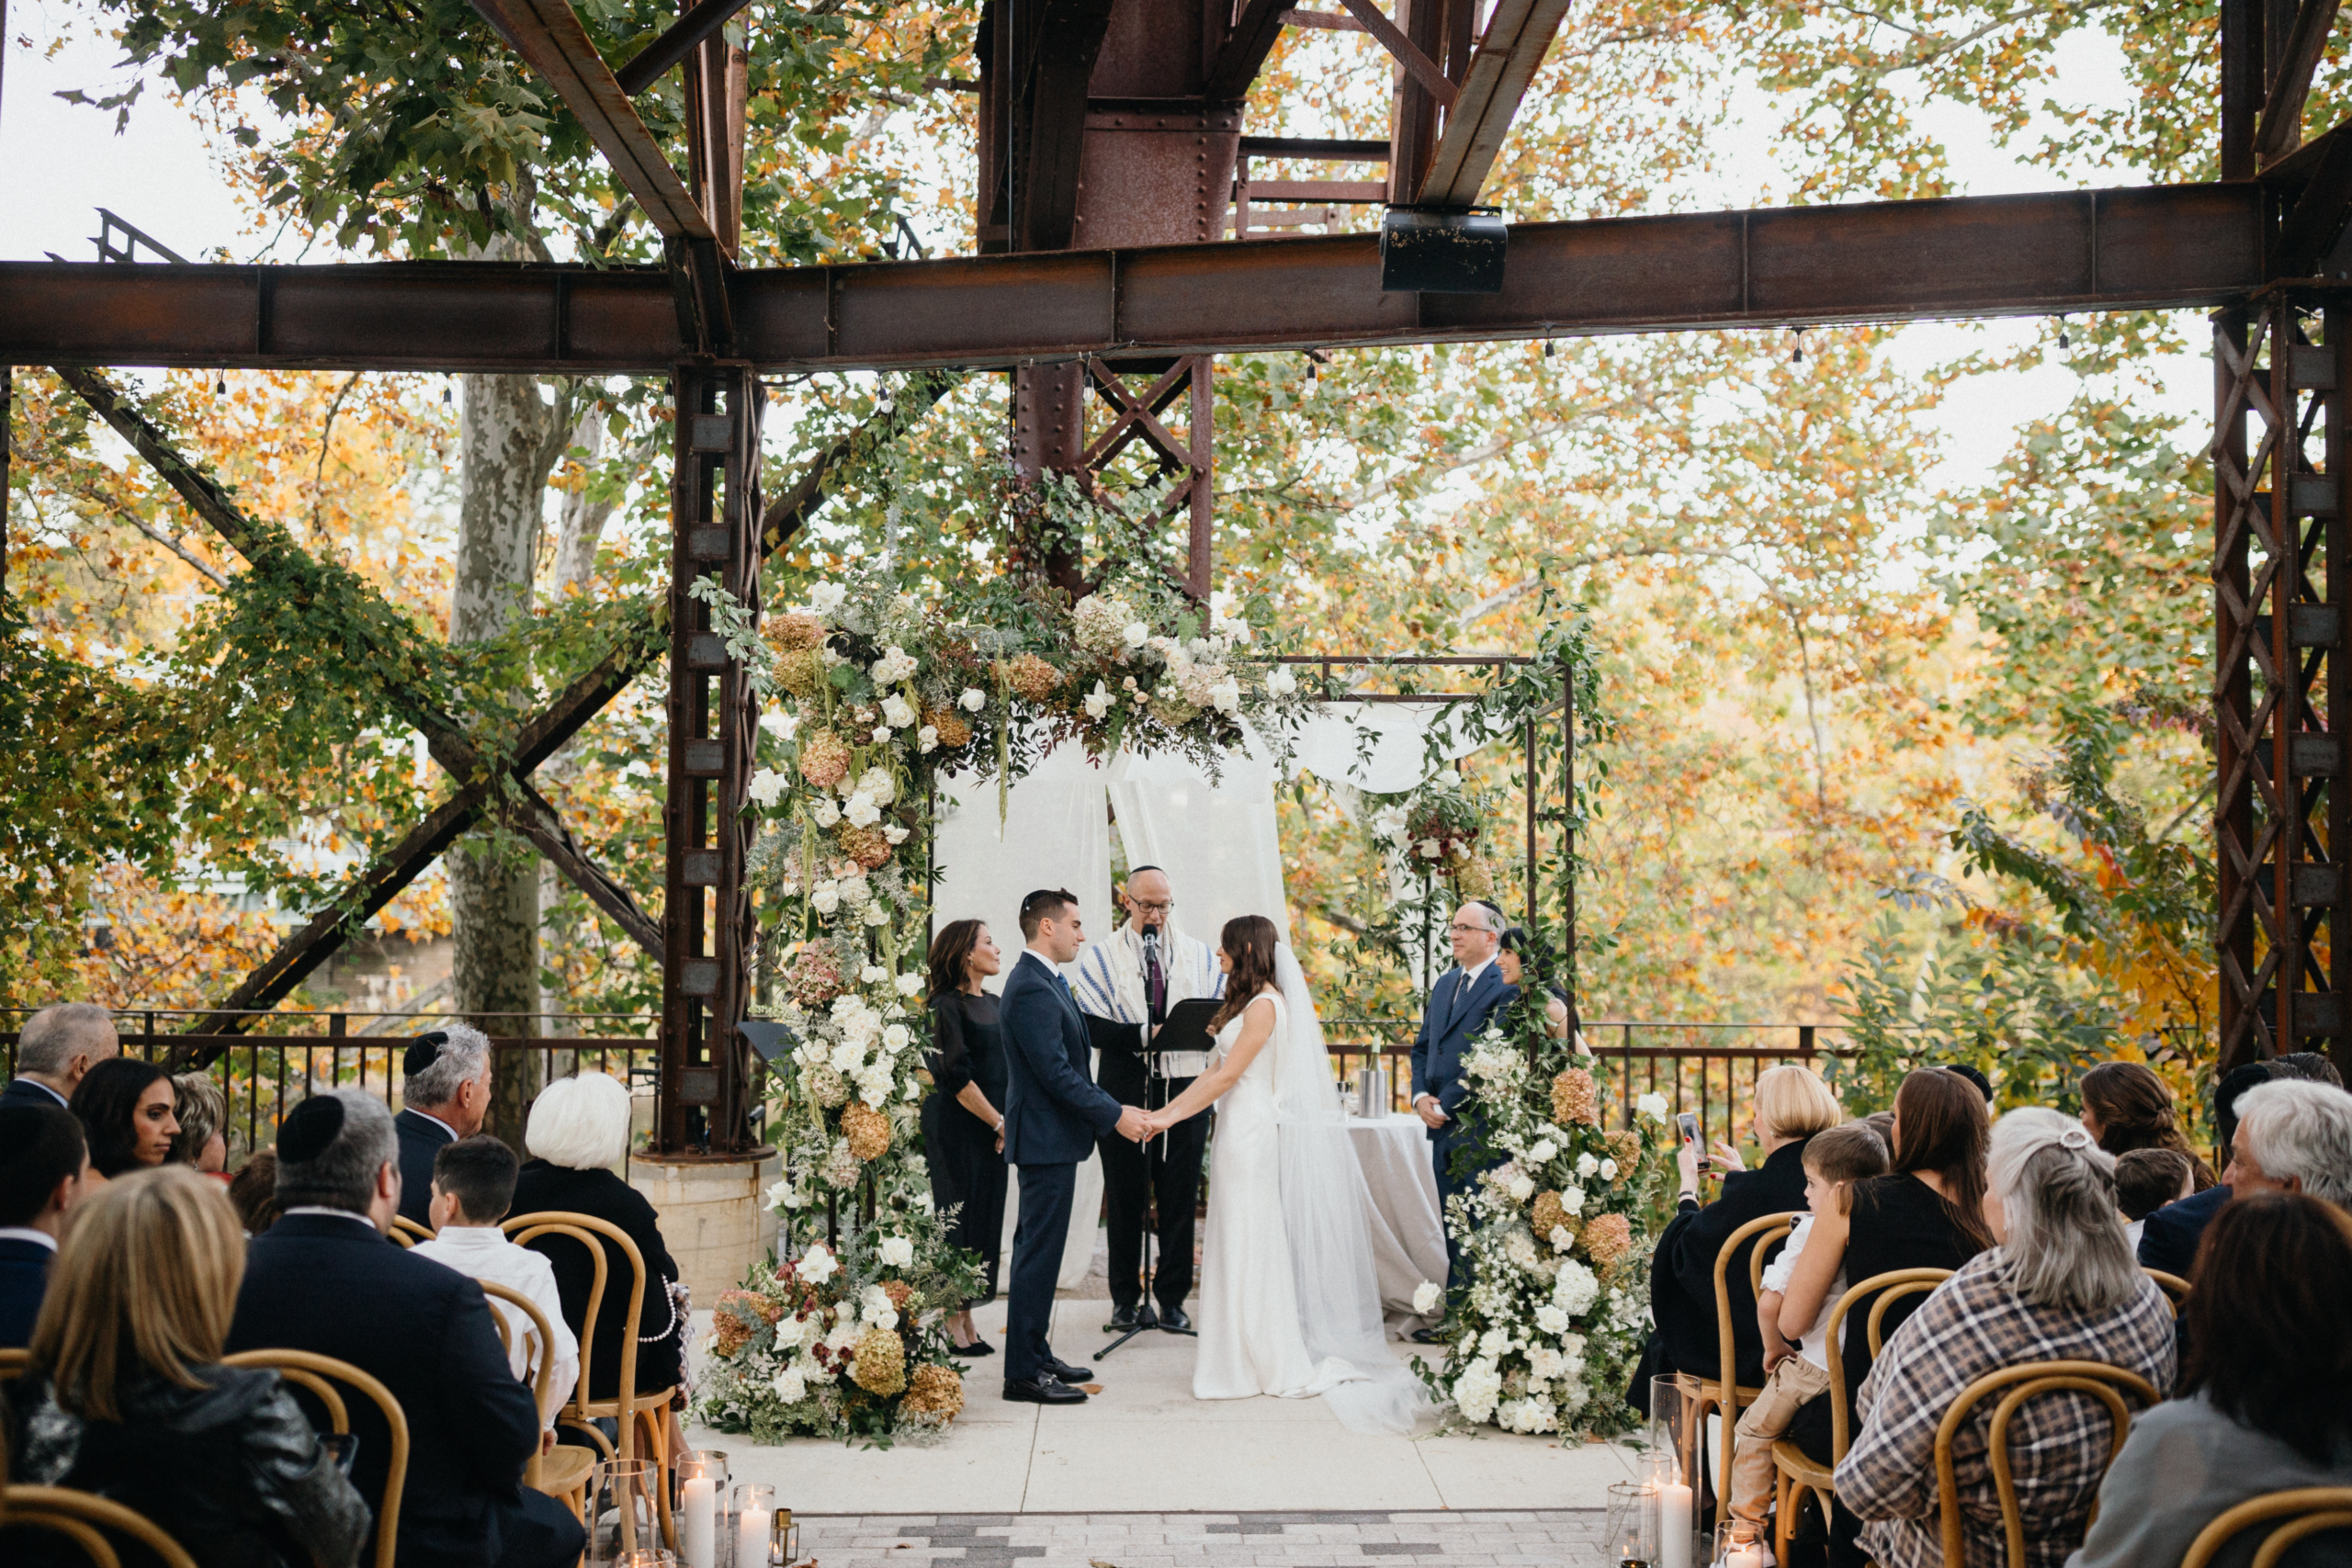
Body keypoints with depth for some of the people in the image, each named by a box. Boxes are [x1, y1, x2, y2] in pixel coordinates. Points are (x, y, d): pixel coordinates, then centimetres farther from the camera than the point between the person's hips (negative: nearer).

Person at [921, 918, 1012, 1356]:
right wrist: (999, 1122, -12)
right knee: (958, 1219, -2)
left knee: (985, 1219, 8)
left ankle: (967, 1320, 16)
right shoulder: (947, 1006, -11)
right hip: (957, 1128, -8)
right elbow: (957, 1076, -16)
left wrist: (1004, 1123, 5)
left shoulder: (992, 1004, 13)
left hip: (991, 1131, 8)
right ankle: (951, 1324, 6)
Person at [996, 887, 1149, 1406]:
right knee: (1039, 1252, -6)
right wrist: (1115, 1115, -20)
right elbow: (1056, 1071, -23)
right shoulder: (1031, 988, -19)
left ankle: (1035, 1355, 25)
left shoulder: (1046, 983, 15)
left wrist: (1114, 1107, 14)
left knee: (1038, 1250, 16)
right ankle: (1024, 1372, 0)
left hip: (1053, 1136, 11)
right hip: (1046, 1139, -11)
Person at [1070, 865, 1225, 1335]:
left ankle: (1171, 1297, 15)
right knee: (1125, 1199, 5)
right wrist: (1145, 1036, -20)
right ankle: (1126, 1298, 16)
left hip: (1185, 1089, 2)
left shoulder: (1198, 955, 11)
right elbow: (1091, 1027, -7)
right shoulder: (1101, 957, 4)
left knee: (1180, 1199, 4)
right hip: (1125, 1089, -1)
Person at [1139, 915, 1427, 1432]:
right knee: (1242, 1247, 10)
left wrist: (1172, 1116, -12)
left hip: (1255, 1136, -9)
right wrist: (1164, 1111, 10)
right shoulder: (1248, 1003, 16)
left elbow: (1227, 1076, -15)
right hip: (1240, 1134, 9)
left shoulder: (1266, 1005, -14)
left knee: (1254, 1245, -3)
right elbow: (1213, 1071, 15)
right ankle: (1251, 1356, 15)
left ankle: (1273, 1362, 3)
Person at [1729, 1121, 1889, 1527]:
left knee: (1757, 1430, 15)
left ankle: (1747, 1518, 20)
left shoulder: (1814, 1230, -14)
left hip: (1820, 1368, -5)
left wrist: (1775, 1349, 0)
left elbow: (1769, 1303, -18)